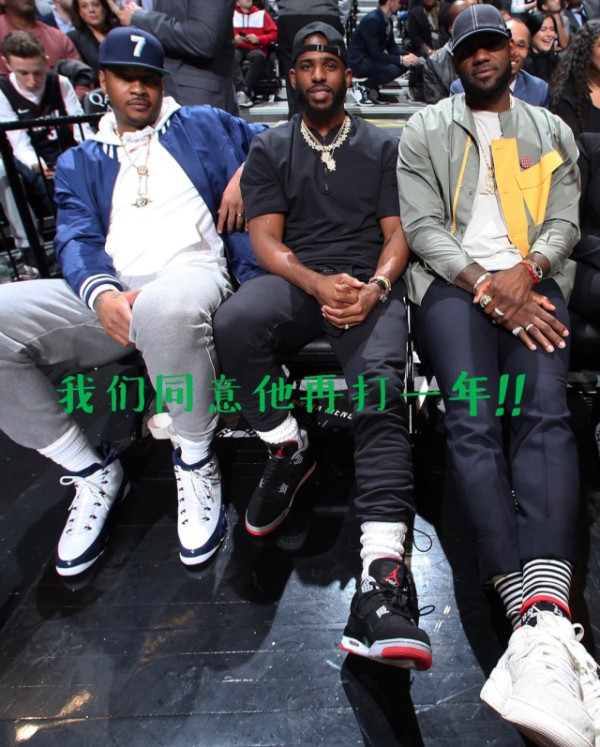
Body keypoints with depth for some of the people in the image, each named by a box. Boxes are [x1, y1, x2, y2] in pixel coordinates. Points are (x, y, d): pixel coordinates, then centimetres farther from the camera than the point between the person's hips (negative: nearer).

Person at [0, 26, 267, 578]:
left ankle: (197, 463, -15)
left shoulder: (203, 126, 25)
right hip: (108, 296, 4)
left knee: (165, 310, -41)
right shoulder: (79, 163, 25)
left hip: (191, 270, -3)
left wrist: (243, 175, 4)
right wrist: (103, 295, -15)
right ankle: (91, 470, -7)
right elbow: (77, 239, 8)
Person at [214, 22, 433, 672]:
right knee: (235, 320, -34)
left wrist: (374, 287, -15)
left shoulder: (382, 147, 20)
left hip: (369, 282, 0)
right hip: (295, 278, 1)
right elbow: (265, 239, 5)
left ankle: (382, 575, -42)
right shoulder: (269, 150, 19)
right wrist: (319, 283, -15)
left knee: (380, 386, -31)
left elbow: (397, 232, 9)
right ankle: (288, 450, -11)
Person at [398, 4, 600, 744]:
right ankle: (540, 623, -33)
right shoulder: (424, 129, 19)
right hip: (453, 281, -2)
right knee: (472, 421, -27)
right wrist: (487, 285, -10)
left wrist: (525, 271, -9)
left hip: (530, 282, 2)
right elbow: (421, 226, 4)